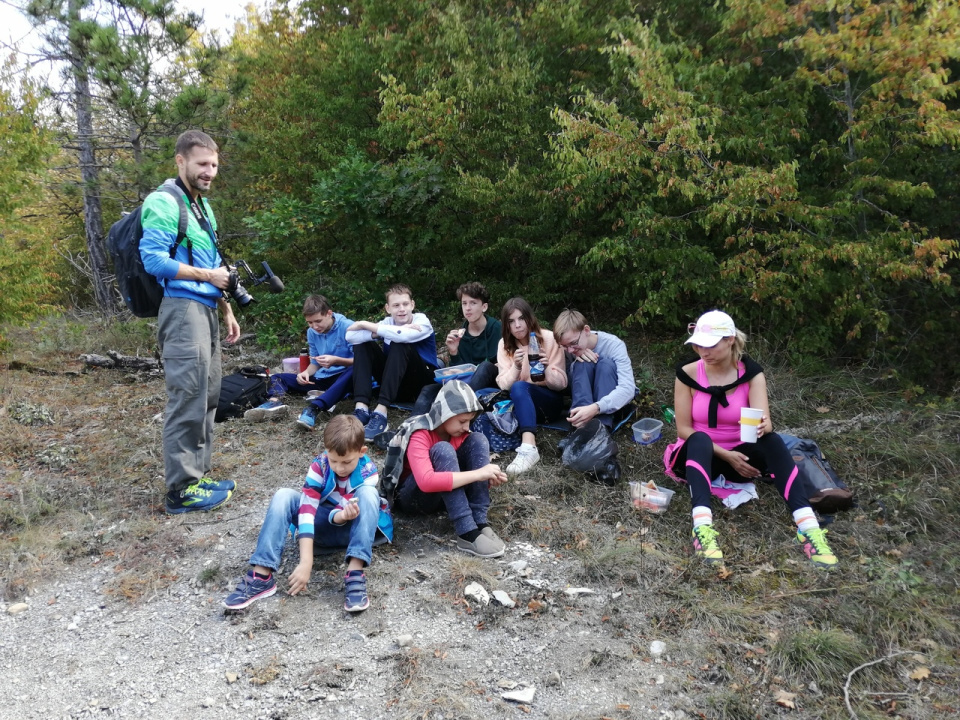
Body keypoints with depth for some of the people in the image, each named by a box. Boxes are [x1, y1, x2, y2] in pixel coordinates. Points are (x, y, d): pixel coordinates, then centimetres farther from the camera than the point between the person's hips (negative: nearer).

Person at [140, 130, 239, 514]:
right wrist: (207, 275, -12)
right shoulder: (164, 203, -8)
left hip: (206, 310, 10)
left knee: (207, 397, 12)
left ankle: (198, 475, 22)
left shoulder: (203, 206, 21)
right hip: (182, 309, -10)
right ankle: (181, 489, -3)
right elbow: (153, 259, -16)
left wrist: (227, 311, 20)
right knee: (187, 400, -9)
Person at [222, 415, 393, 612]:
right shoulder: (319, 465, -19)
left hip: (354, 528, -1)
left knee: (368, 493, -32)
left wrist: (341, 515, -48)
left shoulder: (368, 472, -20)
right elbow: (307, 508, -30)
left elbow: (350, 511, -22)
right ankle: (261, 575, -33)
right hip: (323, 527, 2)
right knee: (284, 496, -24)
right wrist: (305, 562, -40)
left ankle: (355, 573, -42)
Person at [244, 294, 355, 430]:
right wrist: (306, 373, -9)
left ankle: (313, 408, -58)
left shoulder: (347, 327, -13)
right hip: (322, 379, 7)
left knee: (354, 371, -42)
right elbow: (315, 363, 13)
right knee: (277, 378, 1)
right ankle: (276, 402, -36)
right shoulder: (312, 332, 6)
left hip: (343, 378, -6)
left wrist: (336, 360, -31)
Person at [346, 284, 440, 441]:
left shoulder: (422, 322, -13)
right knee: (362, 343, -11)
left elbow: (402, 336, -37)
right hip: (395, 382, 5)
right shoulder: (388, 322, -2)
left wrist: (366, 325, -26)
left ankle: (381, 412, -41)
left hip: (422, 383, -5)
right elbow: (350, 336, -15)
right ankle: (361, 408, -26)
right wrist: (376, 332, -30)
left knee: (399, 346, -30)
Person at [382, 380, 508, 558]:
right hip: (413, 496, -6)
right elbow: (426, 482, -43)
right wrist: (478, 474, -40)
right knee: (442, 450, -35)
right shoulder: (419, 435, -26)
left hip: (446, 492, 7)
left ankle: (479, 523, -24)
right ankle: (468, 534, -39)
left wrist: (489, 478, -20)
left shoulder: (458, 431, -6)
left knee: (478, 440, -15)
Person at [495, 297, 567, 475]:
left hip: (549, 402, -3)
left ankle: (529, 448, -54)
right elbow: (503, 385, -7)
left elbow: (561, 384, -8)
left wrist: (547, 369, -29)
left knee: (519, 387, -37)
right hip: (518, 403, 3)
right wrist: (516, 367, -26)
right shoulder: (505, 344, 0)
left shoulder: (548, 338, -8)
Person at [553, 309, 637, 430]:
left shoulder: (614, 345, -26)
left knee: (606, 364, -31)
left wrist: (595, 408, -55)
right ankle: (583, 424, -40)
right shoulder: (569, 346, -15)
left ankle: (602, 426, -40)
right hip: (585, 393, 3)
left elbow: (628, 388, -39)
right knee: (582, 364, -27)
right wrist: (575, 361, -32)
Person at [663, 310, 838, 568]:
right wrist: (726, 455, -19)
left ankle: (808, 527, -41)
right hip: (699, 455, -1)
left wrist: (762, 426, -46)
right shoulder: (688, 375, -10)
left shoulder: (751, 374, -8)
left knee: (770, 438, -30)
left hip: (740, 455, 1)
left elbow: (763, 421, -21)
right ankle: (702, 528, -55)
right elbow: (684, 429, -11)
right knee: (700, 439, -36)